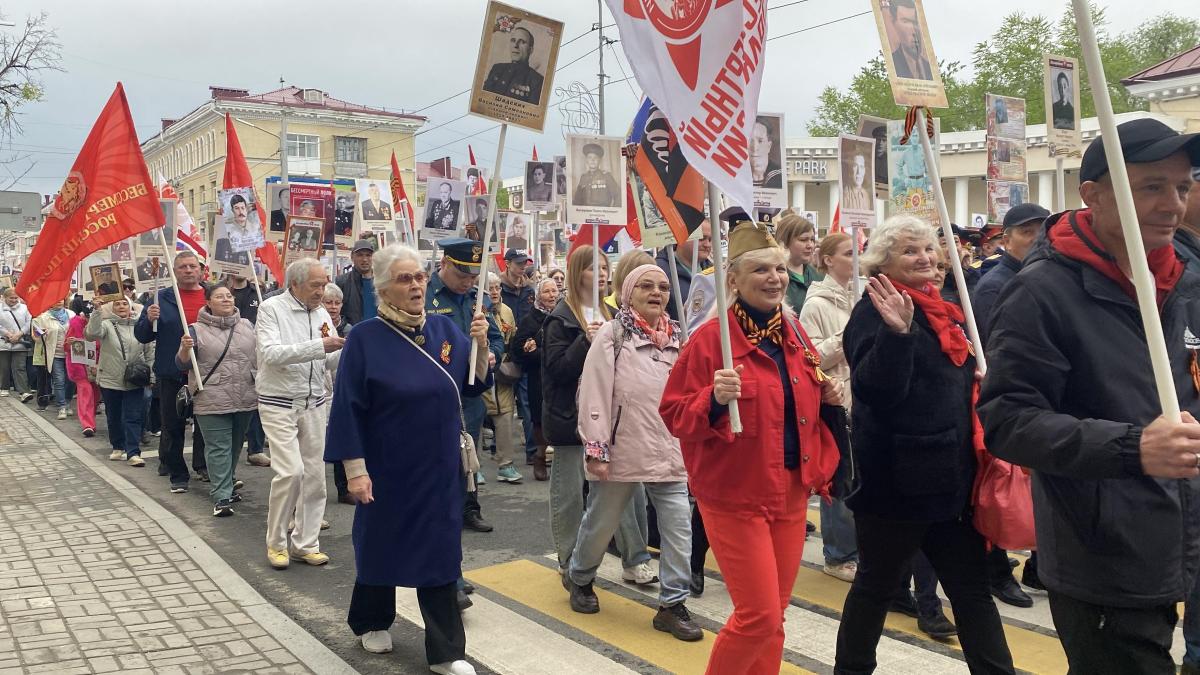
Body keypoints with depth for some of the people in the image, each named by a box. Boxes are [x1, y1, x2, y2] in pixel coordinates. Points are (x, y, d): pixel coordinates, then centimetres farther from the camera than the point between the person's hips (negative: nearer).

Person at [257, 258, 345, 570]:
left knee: (315, 474, 5)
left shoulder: (321, 313, 8)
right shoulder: (271, 308, -7)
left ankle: (305, 543, 18)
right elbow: (271, 354, -21)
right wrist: (318, 345, -28)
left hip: (314, 404, 6)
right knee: (291, 471, -14)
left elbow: (330, 360, 7)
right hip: (279, 404, -5)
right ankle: (276, 542, 6)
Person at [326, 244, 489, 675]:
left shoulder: (446, 329, 1)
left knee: (440, 554, 5)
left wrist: (480, 346, -12)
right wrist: (355, 469, -13)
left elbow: (473, 386, 5)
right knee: (381, 545, 15)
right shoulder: (365, 338, -10)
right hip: (388, 467, -3)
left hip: (440, 467, 3)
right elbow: (349, 407, -11)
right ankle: (371, 622, 40)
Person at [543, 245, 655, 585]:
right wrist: (586, 341, -24)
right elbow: (556, 369, -15)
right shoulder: (561, 318, -6)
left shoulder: (608, 315, 14)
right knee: (570, 492, 5)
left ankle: (634, 561, 6)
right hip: (572, 416, -5)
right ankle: (569, 563, 18)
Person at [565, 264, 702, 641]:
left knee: (679, 526, -2)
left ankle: (672, 604, 10)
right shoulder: (613, 334, -7)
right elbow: (594, 393, -11)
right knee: (601, 523, 14)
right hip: (621, 451, -4)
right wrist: (596, 449, -15)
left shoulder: (676, 337, 9)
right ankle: (579, 578, 40)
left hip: (669, 451, 4)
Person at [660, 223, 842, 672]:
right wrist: (714, 398, -30)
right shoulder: (711, 338, -13)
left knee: (774, 614, 14)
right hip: (736, 496, -6)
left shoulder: (795, 335, 7)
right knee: (759, 616, -5)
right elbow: (674, 415, -13)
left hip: (792, 491, 7)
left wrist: (827, 397, 0)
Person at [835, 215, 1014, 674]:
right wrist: (896, 331, -37)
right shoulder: (876, 310, -12)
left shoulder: (943, 310, 13)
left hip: (951, 476, 8)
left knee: (972, 587, 12)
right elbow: (876, 389, -26)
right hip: (896, 478, -7)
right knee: (877, 585, 8)